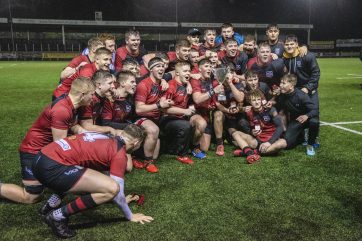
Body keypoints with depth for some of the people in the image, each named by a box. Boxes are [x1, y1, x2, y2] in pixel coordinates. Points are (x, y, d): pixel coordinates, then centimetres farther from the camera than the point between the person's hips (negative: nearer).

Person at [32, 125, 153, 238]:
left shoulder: (104, 139, 22)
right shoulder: (119, 154, -4)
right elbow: (117, 192, -3)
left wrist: (122, 200, 49)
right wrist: (130, 216, 15)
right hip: (53, 167, -10)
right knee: (112, 188, -15)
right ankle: (58, 215, -4)